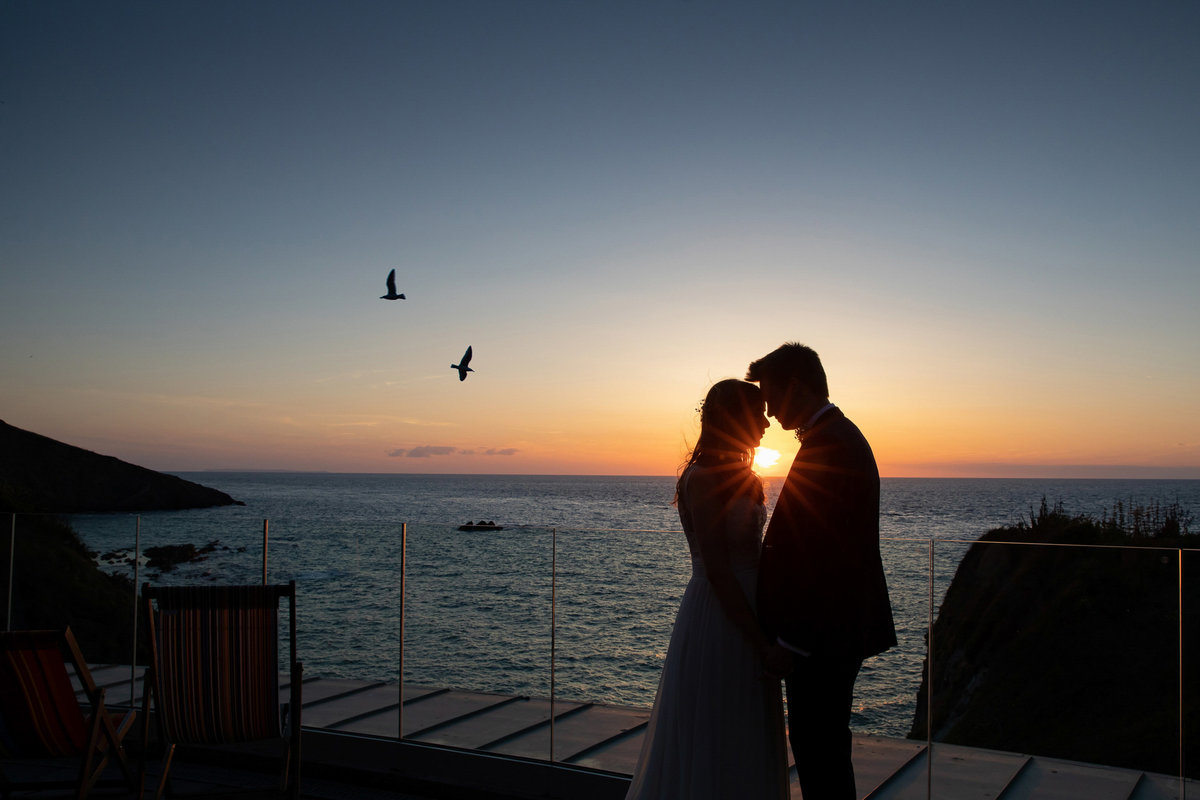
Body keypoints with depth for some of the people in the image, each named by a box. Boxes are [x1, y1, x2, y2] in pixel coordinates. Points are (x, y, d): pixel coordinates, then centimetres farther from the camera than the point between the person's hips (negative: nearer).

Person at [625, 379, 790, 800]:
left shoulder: (741, 476, 12)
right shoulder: (704, 478, -16)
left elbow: (748, 556, 11)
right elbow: (716, 571, -20)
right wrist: (762, 643, -19)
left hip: (745, 615, 9)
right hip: (716, 621, -9)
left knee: (741, 755, 17)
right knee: (708, 746, 3)